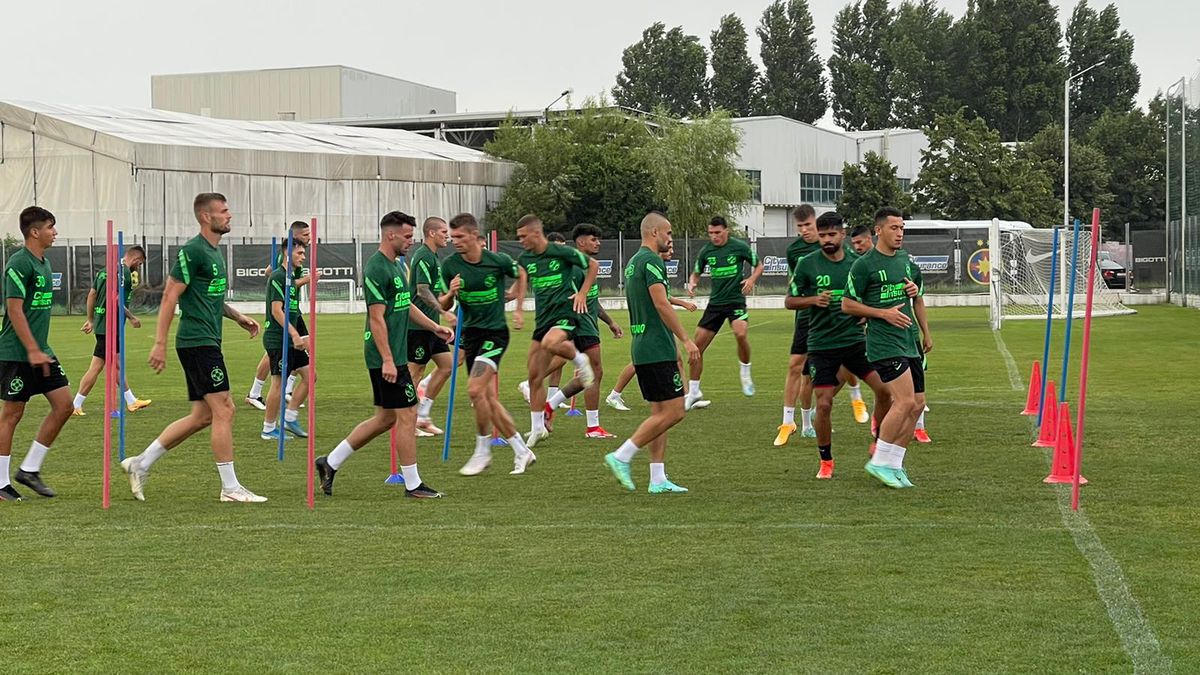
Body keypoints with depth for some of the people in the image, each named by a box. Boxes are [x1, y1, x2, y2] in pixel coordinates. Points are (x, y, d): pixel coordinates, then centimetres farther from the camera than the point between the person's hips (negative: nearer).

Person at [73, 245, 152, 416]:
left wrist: (90, 320, 20)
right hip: (110, 325, -10)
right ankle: (76, 405, -4)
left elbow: (91, 294, 15)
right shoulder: (124, 272, -13)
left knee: (116, 364, 16)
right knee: (96, 367, -6)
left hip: (100, 323, 10)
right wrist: (131, 317, -12)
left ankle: (131, 402, 25)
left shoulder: (106, 269, 14)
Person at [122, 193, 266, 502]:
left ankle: (141, 463, 17)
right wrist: (160, 343, -18)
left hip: (206, 343, 10)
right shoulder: (193, 251, -12)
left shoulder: (215, 252, 17)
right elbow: (170, 296, -15)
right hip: (198, 342, -10)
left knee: (203, 416, 11)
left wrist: (238, 317, 16)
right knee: (223, 410, -8)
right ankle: (230, 488, -3)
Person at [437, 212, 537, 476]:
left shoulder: (497, 261, -13)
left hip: (495, 332, -5)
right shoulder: (451, 265, -5)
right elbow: (444, 306, 3)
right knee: (489, 398, 4)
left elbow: (521, 274, 9)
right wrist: (451, 293, -18)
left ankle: (483, 451, -4)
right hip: (470, 333, 5)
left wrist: (519, 309, 8)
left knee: (475, 389, -20)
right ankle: (521, 451, 18)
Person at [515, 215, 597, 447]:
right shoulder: (525, 260, 7)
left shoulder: (562, 253, -9)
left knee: (550, 343, -39)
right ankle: (538, 427, 14)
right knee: (535, 375, 3)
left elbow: (593, 265, 3)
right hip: (542, 317, 6)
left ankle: (580, 360, -8)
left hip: (565, 313, -6)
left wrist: (582, 293, -3)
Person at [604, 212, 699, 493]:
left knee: (660, 412, 10)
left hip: (642, 348, 10)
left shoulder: (633, 262, 19)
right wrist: (686, 340, -18)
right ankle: (621, 456, -9)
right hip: (657, 350, -10)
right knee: (673, 412, -8)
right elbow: (661, 304, -20)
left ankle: (658, 479, 7)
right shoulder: (651, 261, -12)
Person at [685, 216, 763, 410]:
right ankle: (693, 392, 14)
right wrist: (692, 283, -5)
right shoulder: (706, 251, 3)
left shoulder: (740, 247, -6)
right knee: (698, 346, 0)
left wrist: (752, 279, -13)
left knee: (741, 333, -32)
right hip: (715, 302, 4)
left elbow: (759, 266, 7)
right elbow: (696, 273, 17)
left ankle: (746, 374, -7)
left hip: (736, 301, -4)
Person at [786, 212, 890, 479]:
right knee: (824, 404, -7)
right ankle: (826, 461, 13)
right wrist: (814, 300, -16)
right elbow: (789, 301, 2)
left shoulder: (857, 263, 3)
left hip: (855, 339, 2)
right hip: (822, 344, -2)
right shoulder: (807, 264, -3)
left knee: (885, 388, -12)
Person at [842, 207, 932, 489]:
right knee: (905, 401, -17)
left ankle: (894, 465, 13)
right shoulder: (864, 265, -7)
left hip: (909, 341, 8)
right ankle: (879, 462, -6)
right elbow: (847, 305, -5)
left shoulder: (907, 260, 14)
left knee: (917, 403, 4)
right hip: (883, 343, -8)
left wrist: (926, 333, 18)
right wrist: (884, 313, -14)